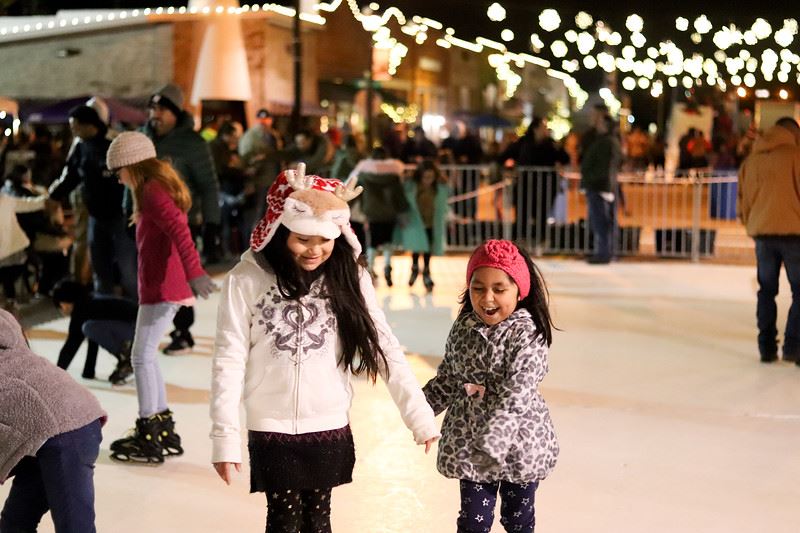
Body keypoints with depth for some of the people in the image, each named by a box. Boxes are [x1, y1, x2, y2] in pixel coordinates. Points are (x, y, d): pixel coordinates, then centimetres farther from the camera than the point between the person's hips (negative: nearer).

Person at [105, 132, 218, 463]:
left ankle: (150, 439, 1)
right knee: (146, 356, 15)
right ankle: (163, 429, 21)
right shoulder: (163, 185, 16)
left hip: (162, 288, -10)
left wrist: (193, 271, -39)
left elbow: (177, 229, -29)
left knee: (142, 357, -4)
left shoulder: (152, 191, -14)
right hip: (162, 286, 10)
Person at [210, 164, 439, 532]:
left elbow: (384, 349, -7)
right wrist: (225, 436, -11)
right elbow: (229, 360, -9)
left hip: (330, 428, 2)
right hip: (272, 430, -2)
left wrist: (419, 415, -12)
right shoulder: (247, 280, -11)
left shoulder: (348, 278, -5)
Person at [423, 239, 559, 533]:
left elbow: (516, 394, -28)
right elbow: (448, 376, 12)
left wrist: (491, 441, -35)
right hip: (468, 440, 4)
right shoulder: (464, 327, -2)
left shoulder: (527, 334, -20)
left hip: (519, 442, -4)